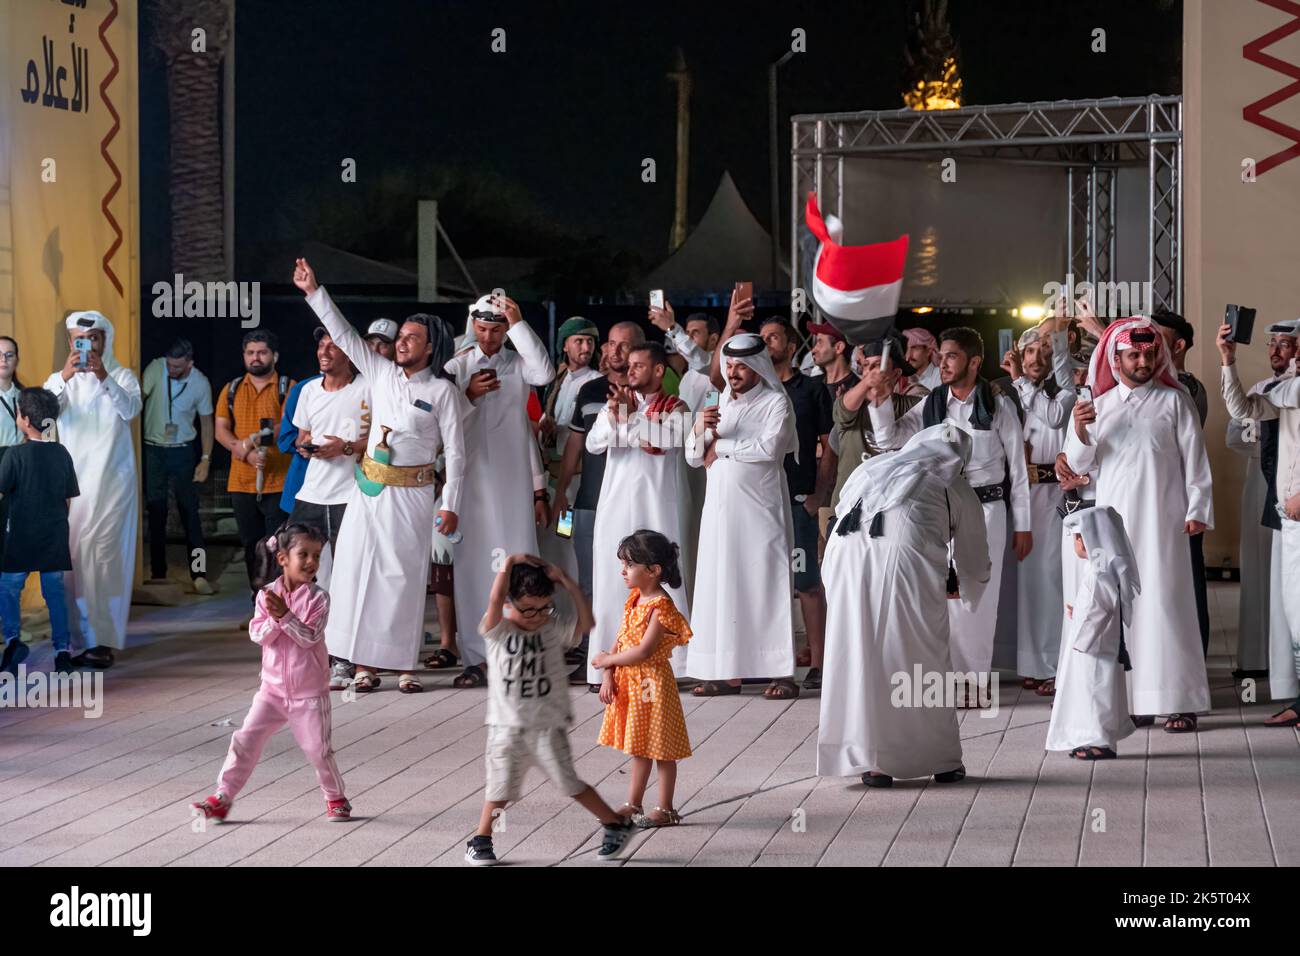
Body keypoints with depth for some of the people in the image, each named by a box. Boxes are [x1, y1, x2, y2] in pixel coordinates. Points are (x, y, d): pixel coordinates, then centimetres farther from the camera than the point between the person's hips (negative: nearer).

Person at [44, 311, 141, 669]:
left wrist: (103, 377, -30)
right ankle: (80, 635, 6)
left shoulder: (121, 377, 5)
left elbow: (130, 409, -15)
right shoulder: (60, 380, 11)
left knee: (101, 556, -9)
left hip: (111, 482, -3)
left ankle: (103, 639, -8)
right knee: (71, 556, -1)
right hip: (72, 482, 3)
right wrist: (65, 377, -24)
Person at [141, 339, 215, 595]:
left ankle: (198, 574, -1)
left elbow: (206, 422, 3)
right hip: (152, 449, 0)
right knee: (156, 513, 5)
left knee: (190, 512, -3)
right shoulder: (156, 369, -12)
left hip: (182, 451, 0)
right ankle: (158, 573, 12)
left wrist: (206, 459, -3)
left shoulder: (201, 384, -7)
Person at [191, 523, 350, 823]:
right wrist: (273, 619, -25)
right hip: (273, 689, 3)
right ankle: (223, 797, 8)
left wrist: (285, 615, -28)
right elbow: (257, 635, -8)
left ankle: (336, 798, 24)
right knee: (245, 740, -1)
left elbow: (309, 637, -19)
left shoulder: (317, 597, -10)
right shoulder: (267, 594, -2)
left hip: (309, 693, -2)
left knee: (318, 749, 2)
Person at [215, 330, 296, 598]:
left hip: (278, 483, -4)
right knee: (252, 546, 11)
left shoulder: (288, 388, 0)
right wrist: (246, 453, -13)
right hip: (241, 483, 4)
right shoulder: (232, 390, 12)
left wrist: (255, 440, -23)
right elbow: (221, 430, 4)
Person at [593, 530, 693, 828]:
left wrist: (608, 660, -15)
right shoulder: (635, 599, 7)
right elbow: (620, 641, 7)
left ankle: (665, 809, 11)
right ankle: (633, 805, 25)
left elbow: (643, 651, -26)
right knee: (639, 747, 16)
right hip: (629, 682, 8)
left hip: (652, 682, -8)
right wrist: (609, 677, -3)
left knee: (660, 749, 2)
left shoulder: (661, 607, -20)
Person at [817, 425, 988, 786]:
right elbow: (975, 566, 31)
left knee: (857, 655, 10)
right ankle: (942, 761, 18)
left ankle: (872, 762, 11)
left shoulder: (872, 469, 33)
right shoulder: (956, 490, 25)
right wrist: (966, 594, 54)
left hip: (846, 549, 3)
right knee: (922, 658, 10)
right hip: (906, 554, -3)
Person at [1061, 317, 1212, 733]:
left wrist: (1198, 510, -5)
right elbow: (1080, 464, 9)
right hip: (1113, 519, 3)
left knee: (1165, 602, -7)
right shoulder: (1100, 403, 13)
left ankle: (1179, 702, -6)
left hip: (1161, 520, -3)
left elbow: (1194, 459, 2)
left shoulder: (1174, 400, 4)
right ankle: (1132, 699, 4)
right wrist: (1079, 429, -9)